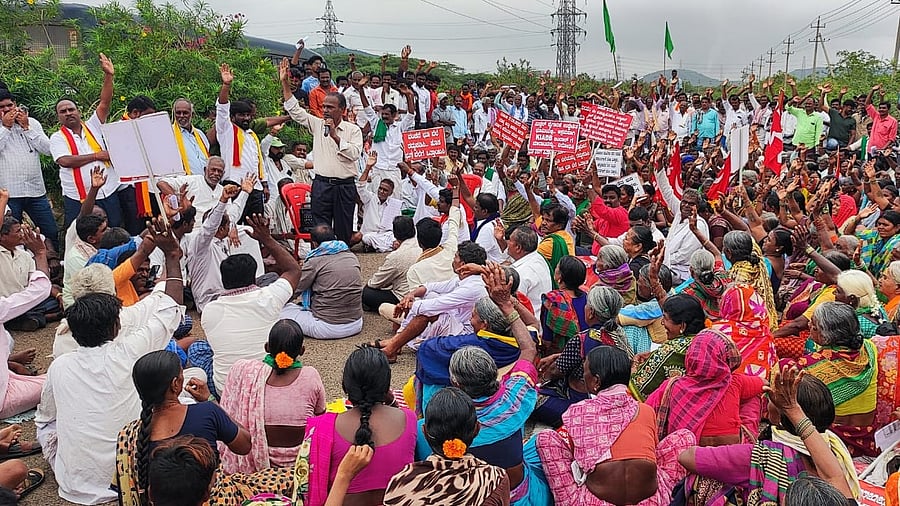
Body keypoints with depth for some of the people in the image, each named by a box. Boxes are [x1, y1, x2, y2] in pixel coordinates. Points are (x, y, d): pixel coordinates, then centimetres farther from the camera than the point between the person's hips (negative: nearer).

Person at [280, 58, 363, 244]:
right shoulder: (317, 125, 8)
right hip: (322, 184, 1)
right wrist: (285, 83, -4)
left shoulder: (353, 130, 2)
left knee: (344, 231, 6)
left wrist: (335, 136, -13)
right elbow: (294, 110, 3)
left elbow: (355, 153, -11)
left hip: (345, 186, -1)